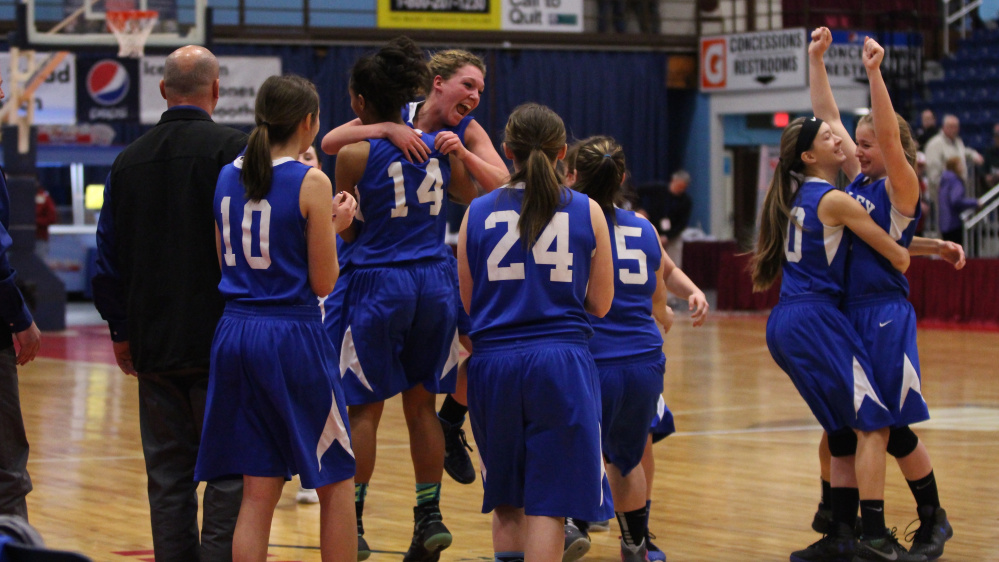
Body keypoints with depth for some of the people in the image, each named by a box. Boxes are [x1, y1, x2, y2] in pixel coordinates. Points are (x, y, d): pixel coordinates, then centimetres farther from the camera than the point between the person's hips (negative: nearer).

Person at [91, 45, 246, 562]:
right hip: (221, 343, -5)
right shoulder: (231, 149, -9)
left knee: (168, 475, 10)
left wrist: (121, 330, 20)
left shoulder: (130, 160, 7)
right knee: (229, 473, -1)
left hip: (153, 345, 5)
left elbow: (108, 254, 12)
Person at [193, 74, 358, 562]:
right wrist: (335, 226, 7)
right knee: (336, 485, 10)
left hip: (235, 332, 6)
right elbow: (323, 283, -9)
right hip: (292, 336, -6)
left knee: (258, 493, 8)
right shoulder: (310, 183, -11)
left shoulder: (228, 176, 6)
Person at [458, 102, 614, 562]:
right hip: (562, 362, -2)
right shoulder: (587, 212, 2)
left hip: (494, 363, 2)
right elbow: (599, 303, 7)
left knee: (506, 503, 17)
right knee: (547, 505, -2)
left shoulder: (478, 213, 5)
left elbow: (465, 304, 9)